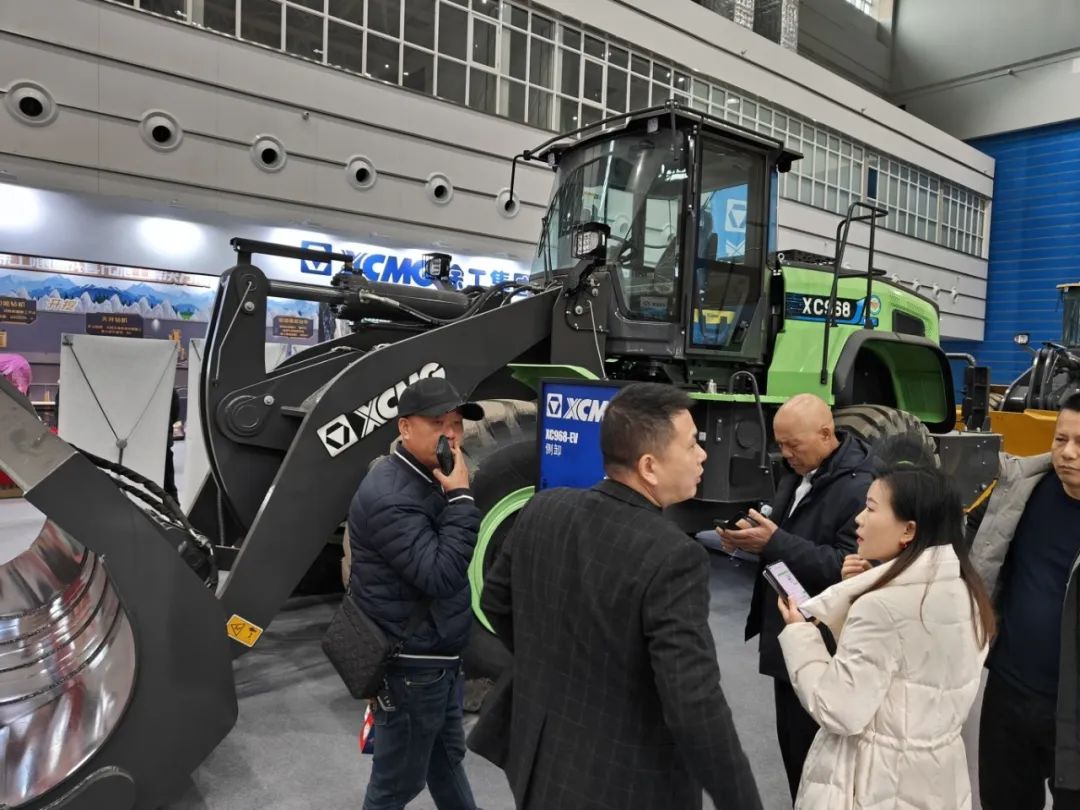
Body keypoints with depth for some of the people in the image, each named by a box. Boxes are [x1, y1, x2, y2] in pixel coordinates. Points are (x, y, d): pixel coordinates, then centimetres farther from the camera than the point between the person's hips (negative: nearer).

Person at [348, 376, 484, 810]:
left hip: (439, 657, 9)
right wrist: (460, 497, -29)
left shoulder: (427, 479, 5)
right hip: (410, 666, -9)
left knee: (447, 756, 27)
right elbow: (442, 576, -31)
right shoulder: (389, 497, -26)